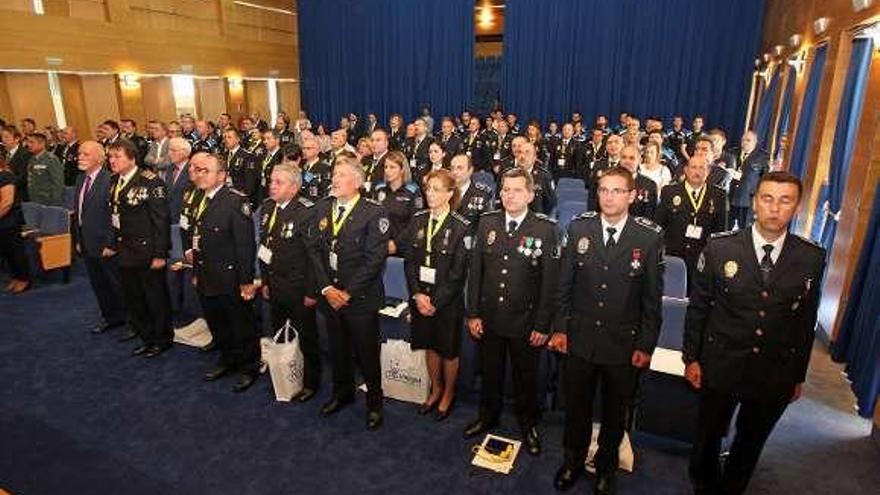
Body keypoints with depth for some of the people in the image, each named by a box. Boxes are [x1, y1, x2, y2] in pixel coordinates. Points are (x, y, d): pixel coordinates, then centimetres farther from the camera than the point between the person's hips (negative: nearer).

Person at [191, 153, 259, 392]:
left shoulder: (236, 201, -17)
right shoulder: (200, 200, 8)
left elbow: (245, 244, -19)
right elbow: (198, 239, 13)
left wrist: (246, 281, -19)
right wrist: (196, 272, 13)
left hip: (231, 281, -8)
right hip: (206, 280, 8)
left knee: (242, 327, 9)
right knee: (216, 325, 21)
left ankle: (248, 368, 26)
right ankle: (228, 360, 41)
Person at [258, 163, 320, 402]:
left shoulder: (307, 212, -19)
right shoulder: (268, 207, 5)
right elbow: (264, 246, 12)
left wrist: (311, 292, -17)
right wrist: (265, 281, 12)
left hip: (298, 290, -6)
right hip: (275, 287, 7)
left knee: (306, 338, 9)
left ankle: (310, 383, 26)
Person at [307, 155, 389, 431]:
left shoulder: (374, 213, -12)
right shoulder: (322, 208, 6)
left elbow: (374, 260, -15)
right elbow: (314, 250, 5)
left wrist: (348, 292, -15)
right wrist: (326, 287, -7)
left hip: (361, 298, -5)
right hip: (329, 295, 5)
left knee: (367, 353, 7)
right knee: (337, 349, 19)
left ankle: (374, 402, 28)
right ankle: (342, 392, 41)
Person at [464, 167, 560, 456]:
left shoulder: (546, 230, -10)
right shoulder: (486, 224, -1)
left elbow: (550, 281, -10)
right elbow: (475, 271, 1)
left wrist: (542, 325, -10)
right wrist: (473, 313, -1)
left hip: (525, 321, -2)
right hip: (489, 318, 3)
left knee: (526, 377, 16)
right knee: (490, 373, 20)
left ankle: (528, 425, 39)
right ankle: (487, 416, 44)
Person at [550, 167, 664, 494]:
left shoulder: (649, 237, -10)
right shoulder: (579, 227, -5)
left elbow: (652, 297, -4)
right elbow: (564, 283, 1)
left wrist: (646, 345, -3)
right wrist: (560, 328, 0)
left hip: (623, 344, -1)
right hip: (579, 338, 1)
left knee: (614, 411, 18)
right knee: (576, 406, 17)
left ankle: (606, 467, 43)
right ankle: (573, 460, 42)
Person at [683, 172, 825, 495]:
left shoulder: (812, 258, -7)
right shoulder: (720, 248, -11)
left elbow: (807, 320, 2)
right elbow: (698, 307, -4)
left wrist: (799, 375, 8)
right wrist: (691, 357, -2)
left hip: (775, 375, 2)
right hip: (721, 367, -1)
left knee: (750, 443, 21)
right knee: (708, 437, 17)